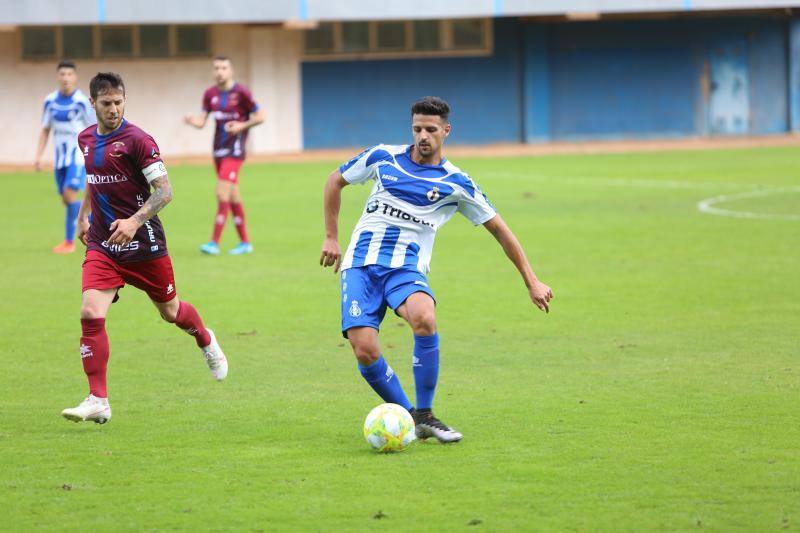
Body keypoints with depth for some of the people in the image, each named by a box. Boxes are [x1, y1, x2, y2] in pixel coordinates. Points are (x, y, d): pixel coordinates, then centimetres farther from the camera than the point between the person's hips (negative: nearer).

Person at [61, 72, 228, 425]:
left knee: (170, 311, 14)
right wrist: (82, 215, 26)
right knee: (90, 314, -16)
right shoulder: (86, 139, 7)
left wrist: (135, 221, -28)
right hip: (102, 245, 4)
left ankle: (206, 342, 49)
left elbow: (164, 190, -16)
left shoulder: (136, 140, -14)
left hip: (143, 242, -4)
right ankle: (98, 401, -13)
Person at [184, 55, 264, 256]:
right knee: (232, 196, 12)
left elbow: (260, 117, -5)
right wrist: (192, 120, -19)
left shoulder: (241, 92, -10)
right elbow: (201, 121, 2)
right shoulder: (210, 93, 7)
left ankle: (214, 243, -17)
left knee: (222, 192, -16)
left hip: (234, 149, -7)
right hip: (219, 148, 7)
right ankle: (245, 242, 21)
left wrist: (242, 126, -19)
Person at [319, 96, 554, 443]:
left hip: (406, 269, -1)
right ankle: (405, 415, 5)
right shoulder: (383, 158, 7)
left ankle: (424, 415, -18)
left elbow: (498, 229, 11)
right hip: (360, 265, 1)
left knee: (424, 317, -35)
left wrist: (531, 281, 10)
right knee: (365, 351, -20)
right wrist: (331, 238, 18)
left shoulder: (456, 183, 4)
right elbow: (335, 180, 22)